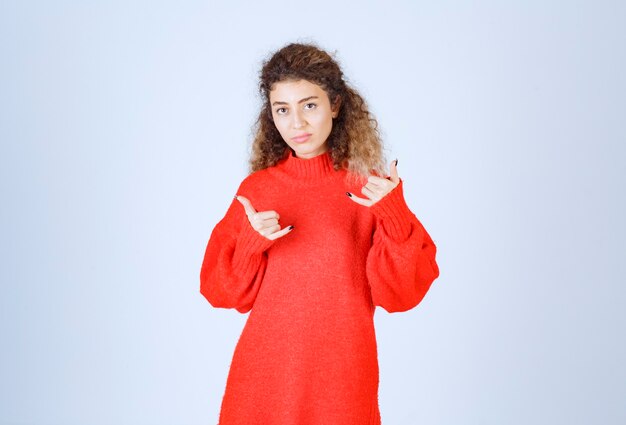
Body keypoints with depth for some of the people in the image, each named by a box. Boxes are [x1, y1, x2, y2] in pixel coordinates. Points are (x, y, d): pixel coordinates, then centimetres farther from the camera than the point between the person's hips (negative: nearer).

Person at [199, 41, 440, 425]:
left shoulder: (371, 189, -4)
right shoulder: (256, 189, -1)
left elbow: (401, 294, -8)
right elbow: (224, 292, 2)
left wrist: (394, 218, -20)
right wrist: (251, 243, -15)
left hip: (342, 378, -1)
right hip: (262, 375, 1)